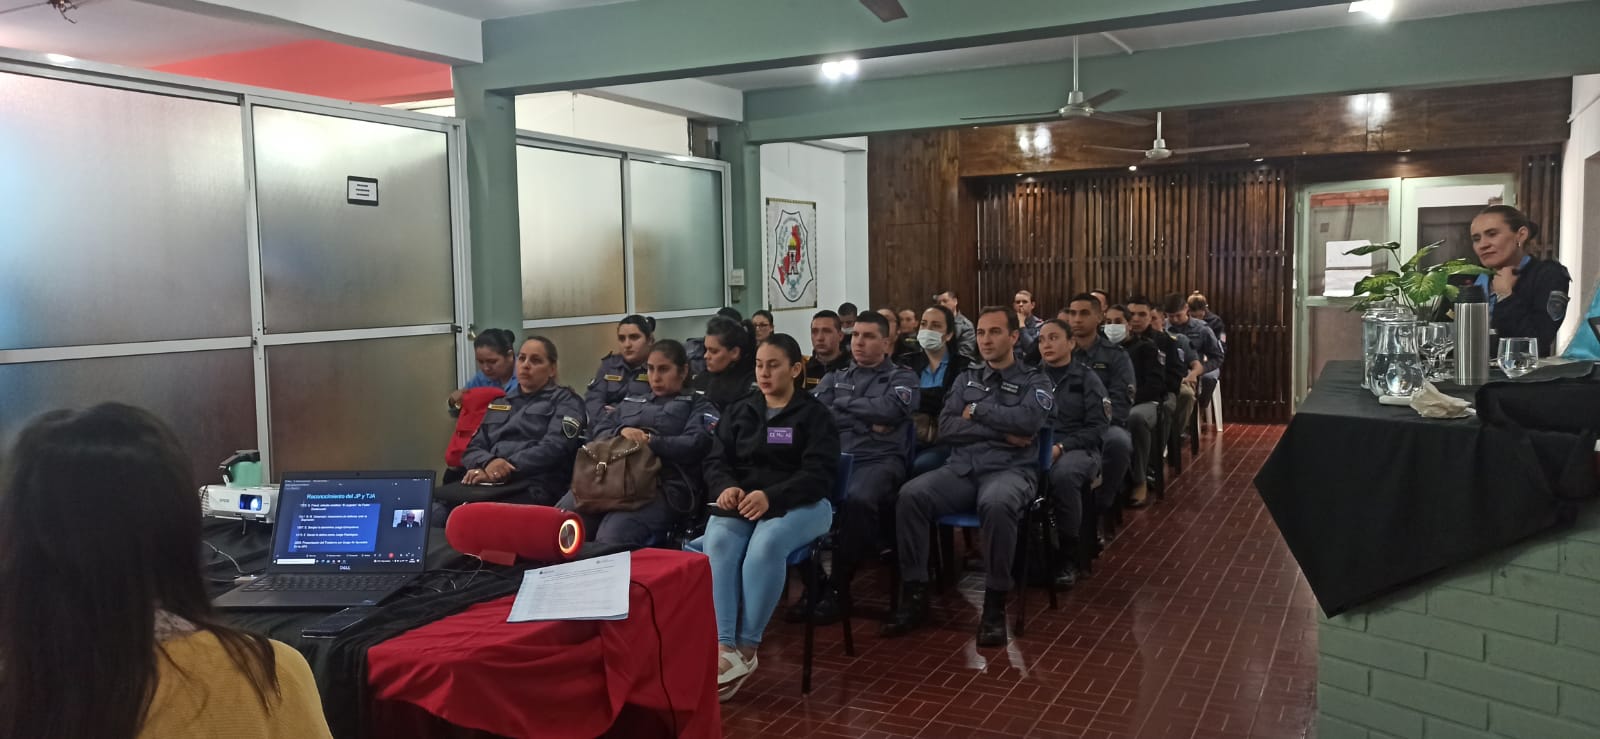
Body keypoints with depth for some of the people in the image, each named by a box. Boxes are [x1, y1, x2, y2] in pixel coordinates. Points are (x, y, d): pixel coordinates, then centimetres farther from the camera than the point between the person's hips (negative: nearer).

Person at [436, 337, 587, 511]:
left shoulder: (565, 401, 11)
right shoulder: (499, 404, 28)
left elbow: (553, 448, -6)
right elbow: (473, 447, 18)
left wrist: (504, 469, -15)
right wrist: (487, 463, -7)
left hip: (534, 488, -5)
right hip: (490, 484, 5)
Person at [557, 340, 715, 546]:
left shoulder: (698, 405, 19)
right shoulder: (631, 402, 33)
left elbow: (695, 445, 1)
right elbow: (597, 431, 21)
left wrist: (649, 441, -9)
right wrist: (621, 431, -1)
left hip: (663, 485, -5)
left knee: (611, 536, -34)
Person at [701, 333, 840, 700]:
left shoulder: (814, 414, 4)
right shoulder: (738, 412, 20)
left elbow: (819, 474, -9)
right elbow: (716, 460, 11)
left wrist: (770, 497, -25)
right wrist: (727, 487, -14)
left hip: (799, 504, -3)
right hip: (741, 502, 4)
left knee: (766, 545, -37)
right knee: (717, 542, -31)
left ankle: (747, 647, -27)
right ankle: (724, 648, -37)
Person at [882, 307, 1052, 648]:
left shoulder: (1034, 382, 10)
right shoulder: (966, 379, 20)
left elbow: (1028, 421, -13)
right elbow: (946, 428, 4)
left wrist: (977, 411, -3)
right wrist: (1001, 432, -7)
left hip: (1010, 471, -3)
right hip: (961, 468, 3)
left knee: (996, 504, -39)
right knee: (910, 495, -26)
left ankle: (995, 605, -24)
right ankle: (915, 595, -17)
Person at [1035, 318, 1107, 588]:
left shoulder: (1086, 378, 8)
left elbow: (1099, 427, -1)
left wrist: (1061, 447, -14)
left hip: (1078, 448, -2)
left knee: (1063, 475, -39)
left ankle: (1066, 555, -20)